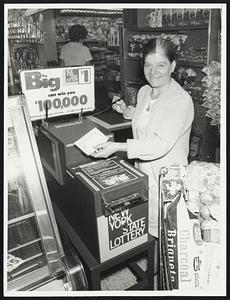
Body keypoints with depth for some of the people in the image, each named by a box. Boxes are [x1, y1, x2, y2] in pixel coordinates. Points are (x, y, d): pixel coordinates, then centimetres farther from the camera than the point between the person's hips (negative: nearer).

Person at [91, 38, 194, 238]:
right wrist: (127, 111, 7)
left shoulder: (181, 100, -20)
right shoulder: (143, 92, 4)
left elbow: (162, 144, -29)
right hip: (142, 171, 7)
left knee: (161, 235, 9)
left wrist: (118, 147, -33)